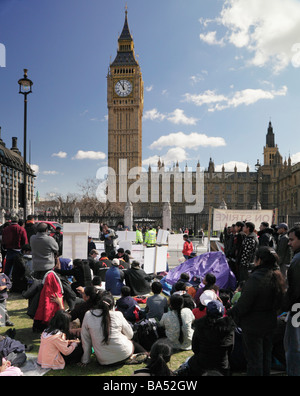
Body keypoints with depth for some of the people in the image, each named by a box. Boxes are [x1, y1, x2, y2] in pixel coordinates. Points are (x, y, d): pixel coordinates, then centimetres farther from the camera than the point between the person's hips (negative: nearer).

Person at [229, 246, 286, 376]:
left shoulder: (255, 278, -28)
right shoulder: (277, 276, -3)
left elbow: (243, 305, -23)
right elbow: (279, 303, 9)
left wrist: (231, 313, -6)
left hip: (253, 326, -8)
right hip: (270, 322, 8)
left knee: (253, 358, 6)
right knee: (266, 355, 23)